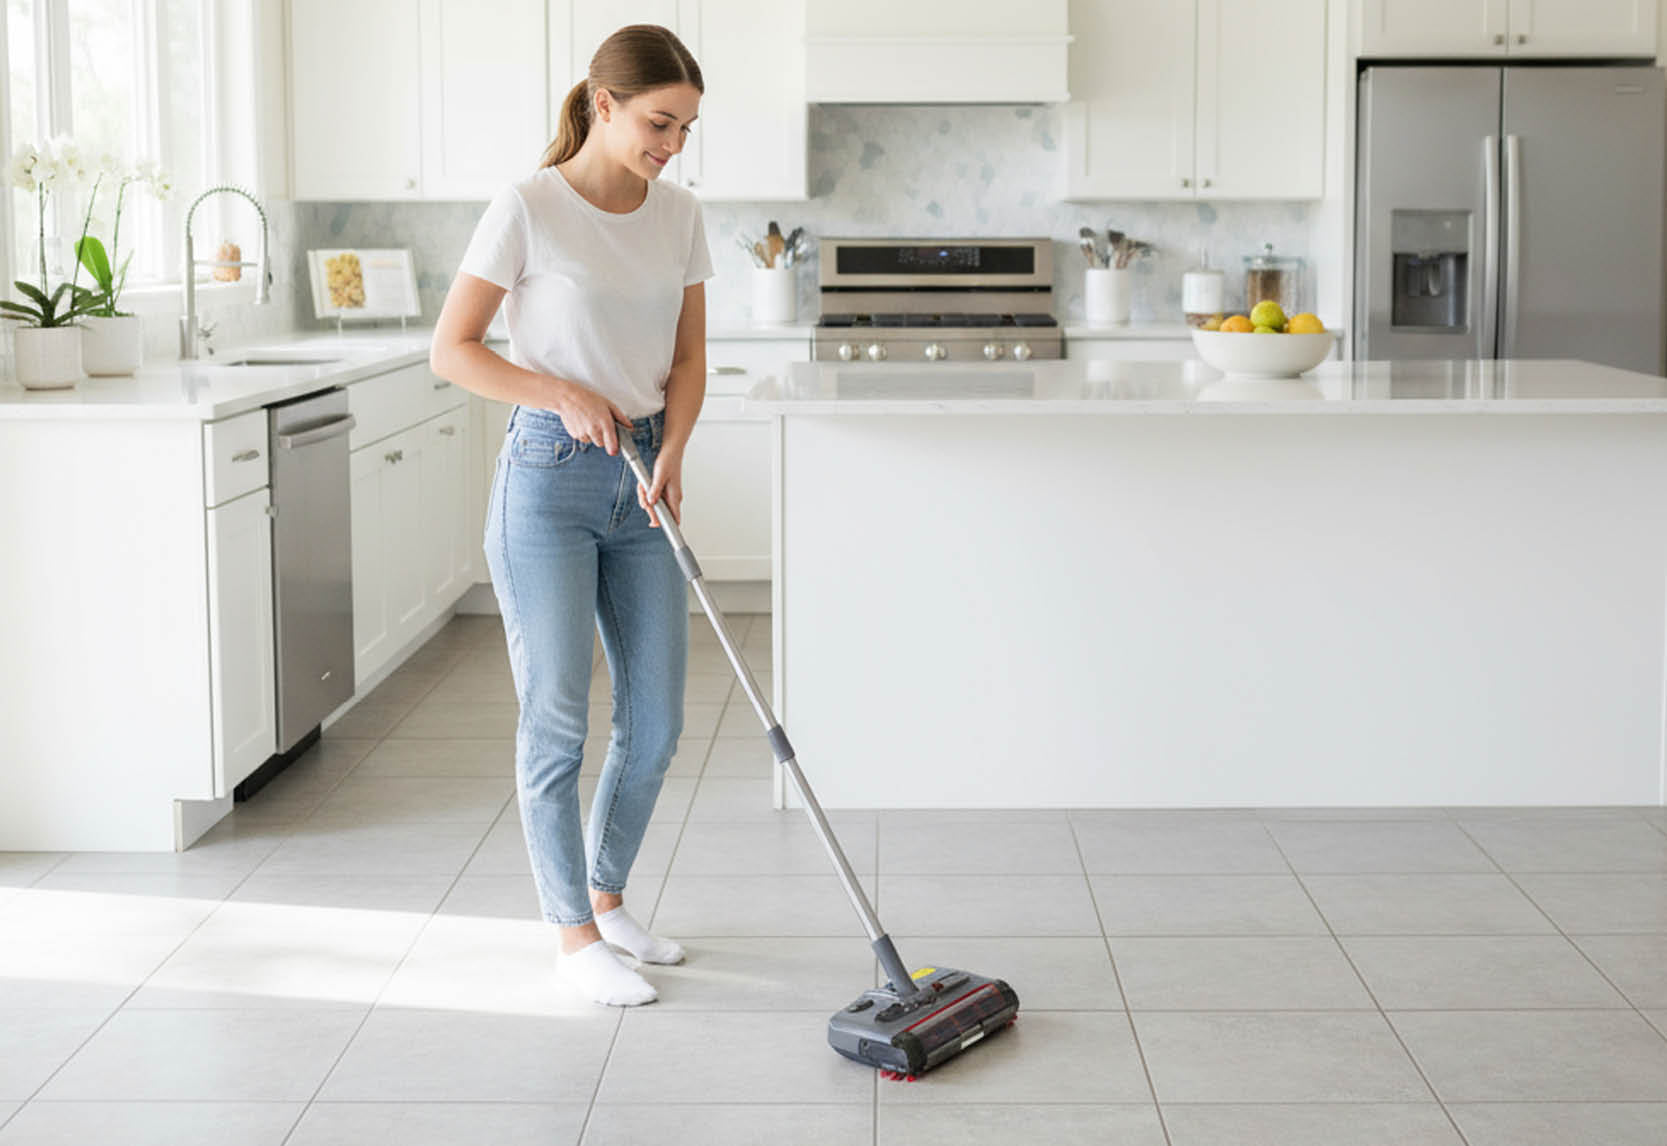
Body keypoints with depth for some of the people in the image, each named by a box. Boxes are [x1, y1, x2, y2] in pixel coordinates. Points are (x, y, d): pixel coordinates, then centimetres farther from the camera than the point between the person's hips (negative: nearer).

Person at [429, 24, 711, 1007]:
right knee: (557, 718, -1)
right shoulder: (529, 211, -11)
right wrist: (565, 395, -16)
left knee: (656, 719, 8)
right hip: (551, 480, -6)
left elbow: (688, 360, 8)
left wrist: (671, 455, -8)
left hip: (641, 483, 6)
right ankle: (576, 936, 12)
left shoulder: (680, 215, 5)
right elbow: (452, 350, -8)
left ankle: (606, 898, 29)